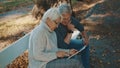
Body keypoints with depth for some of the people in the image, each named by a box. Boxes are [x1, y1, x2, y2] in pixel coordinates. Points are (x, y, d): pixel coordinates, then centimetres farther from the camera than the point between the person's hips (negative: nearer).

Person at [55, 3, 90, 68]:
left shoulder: (71, 19, -16)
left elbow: (81, 28, 5)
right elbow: (63, 46, -34)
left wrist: (85, 38, -11)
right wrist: (70, 31, -36)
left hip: (66, 41, 7)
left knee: (85, 45, 8)